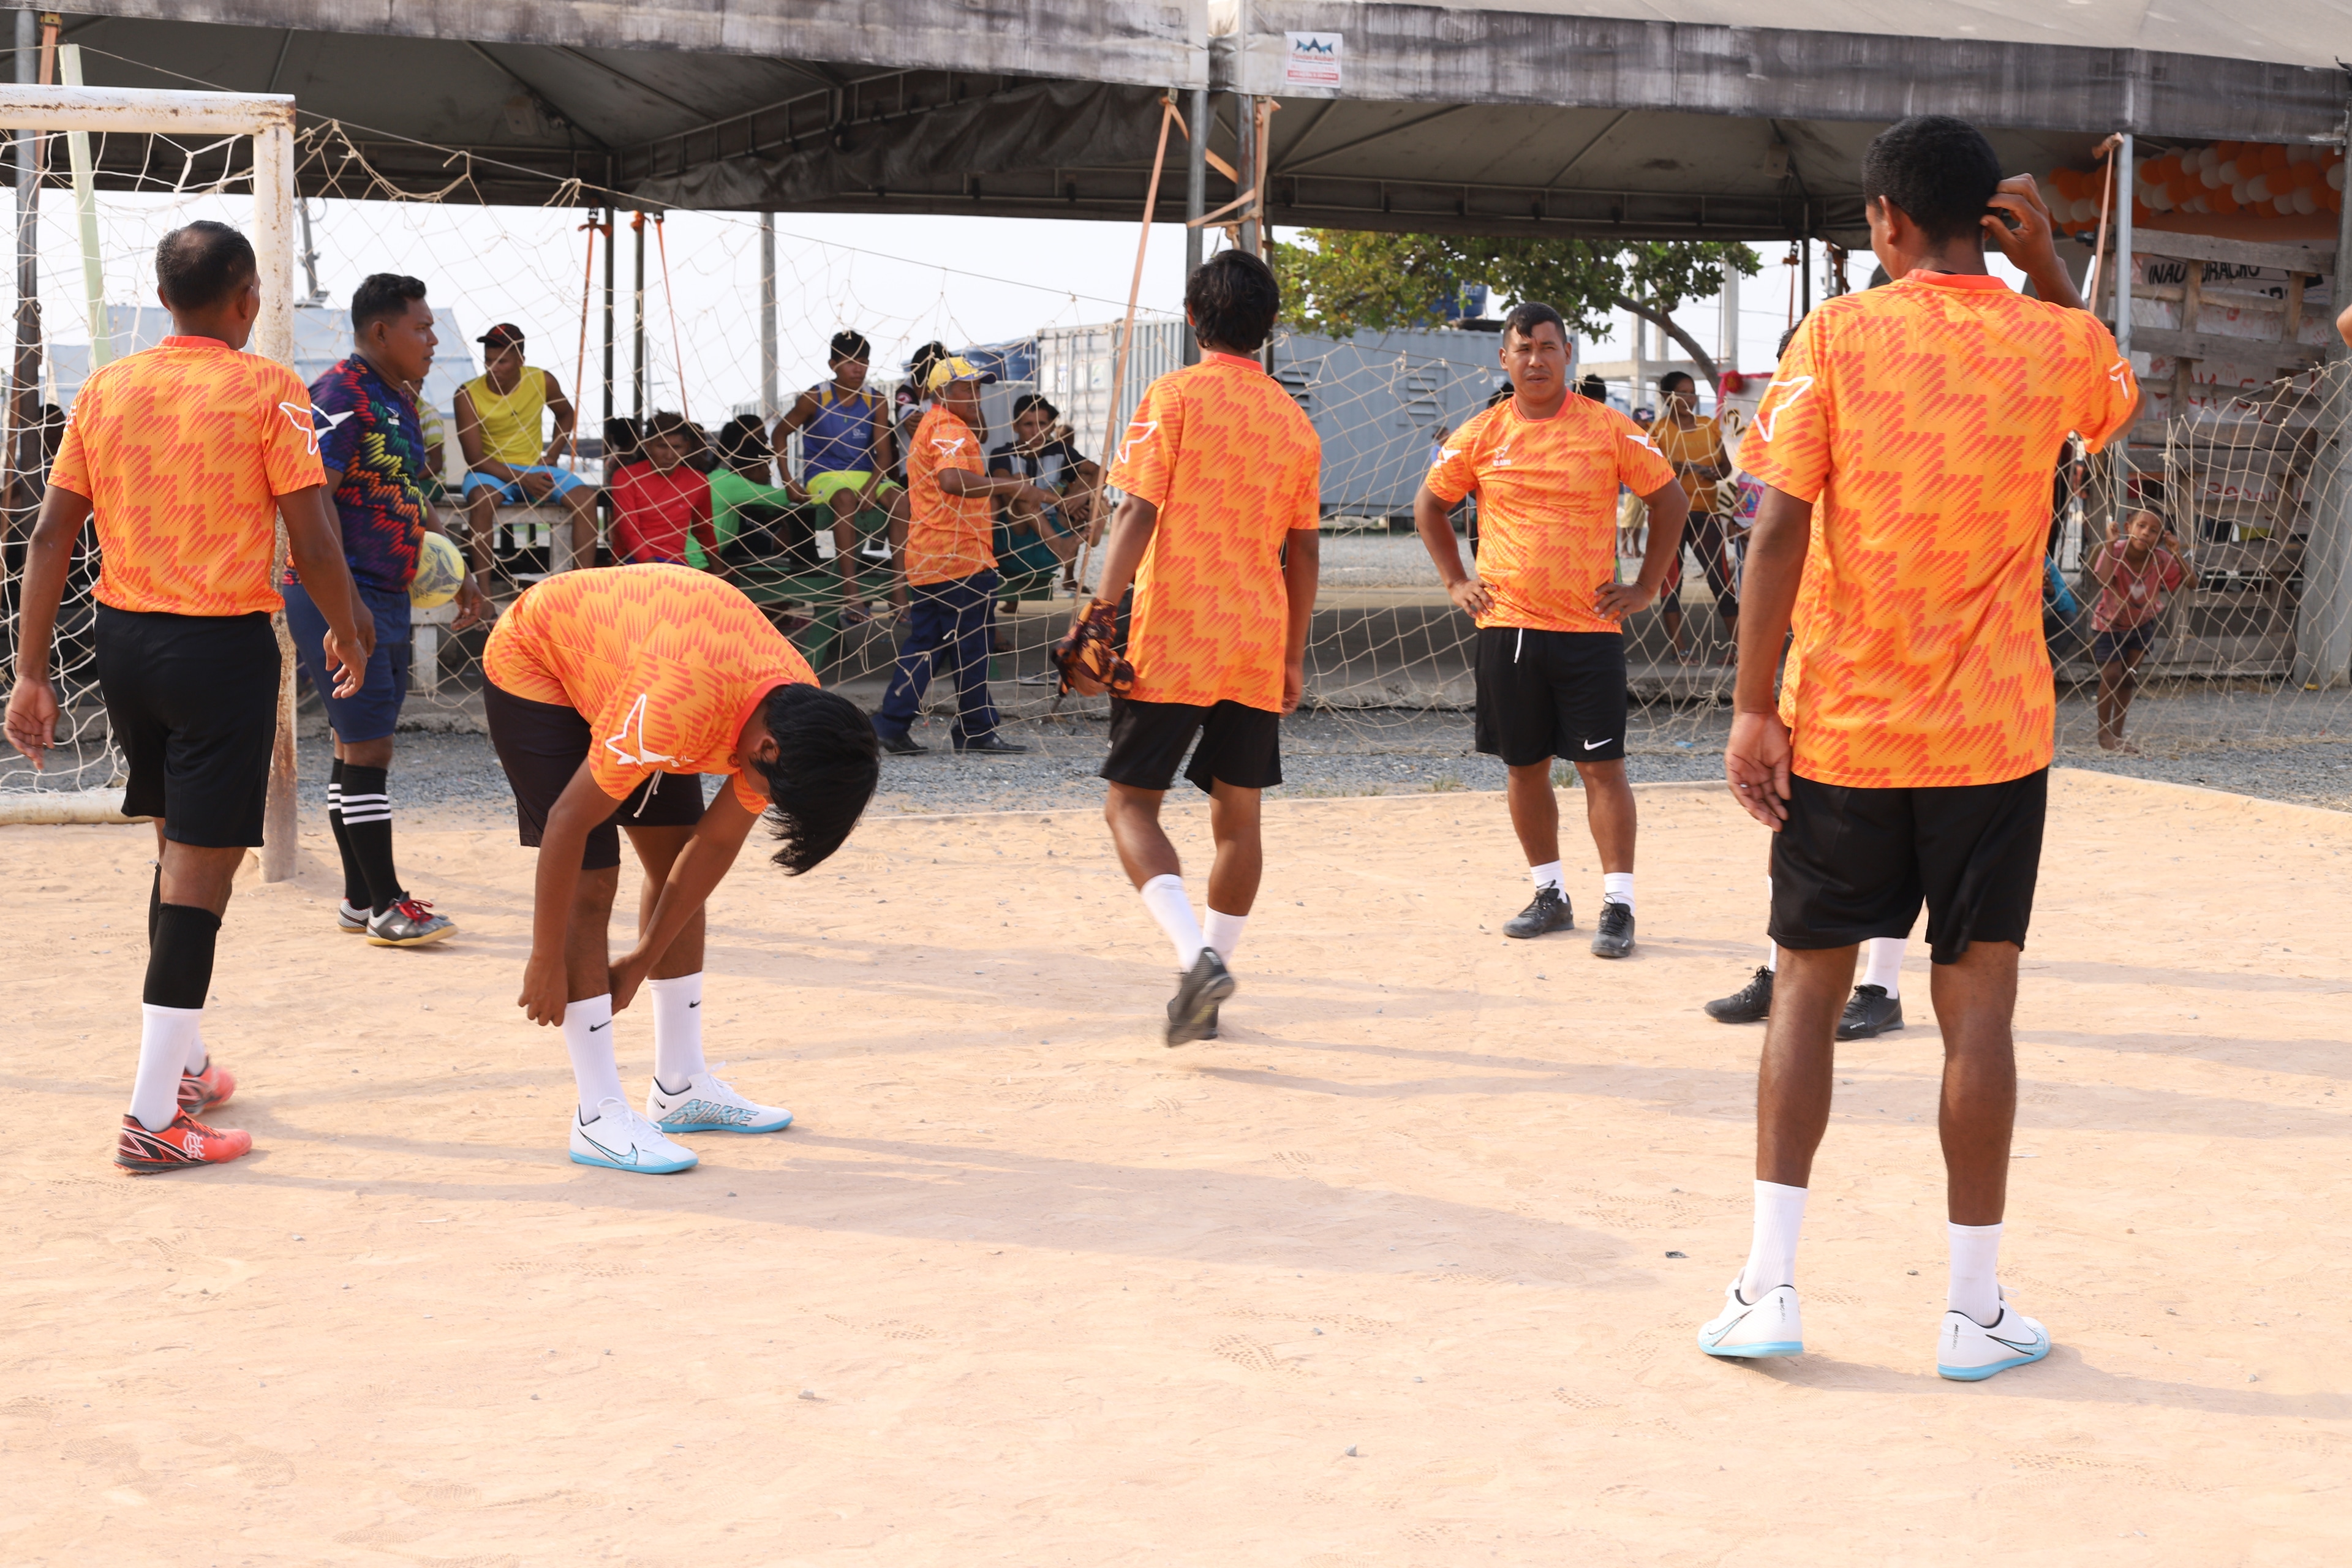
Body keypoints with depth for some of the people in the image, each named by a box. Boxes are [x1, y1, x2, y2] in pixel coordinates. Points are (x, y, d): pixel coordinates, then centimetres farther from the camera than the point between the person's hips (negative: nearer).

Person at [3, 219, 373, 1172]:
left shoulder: (105, 390, 6)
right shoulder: (266, 390, -8)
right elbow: (312, 541, -11)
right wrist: (350, 633, 6)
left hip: (124, 640, 6)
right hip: (223, 646, -6)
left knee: (176, 849, 22)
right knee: (202, 869, -2)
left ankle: (183, 1067, 34)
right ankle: (155, 1119, -2)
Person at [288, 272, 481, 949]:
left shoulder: (400, 400, 17)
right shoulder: (339, 396, -13)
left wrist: (460, 574, 20)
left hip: (387, 598, 9)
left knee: (357, 748, 13)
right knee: (367, 748, -6)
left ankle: (360, 898, 19)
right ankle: (385, 905, -1)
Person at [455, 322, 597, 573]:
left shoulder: (542, 381, -7)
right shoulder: (469, 395, -15)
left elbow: (566, 414, 15)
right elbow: (475, 458, -15)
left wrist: (551, 457, 1)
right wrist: (522, 480, -25)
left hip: (535, 469, 3)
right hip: (491, 471, -3)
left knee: (586, 498, -22)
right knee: (481, 500, -38)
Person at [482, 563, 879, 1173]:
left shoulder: (800, 715, -19)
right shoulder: (673, 709, -42)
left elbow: (716, 844, -7)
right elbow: (568, 822, -31)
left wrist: (644, 960, -2)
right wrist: (545, 962, -22)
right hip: (535, 660, -7)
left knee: (675, 867, 5)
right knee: (591, 885, -14)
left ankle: (680, 1088, 16)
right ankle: (599, 1118, -11)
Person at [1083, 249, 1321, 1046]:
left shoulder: (1176, 395, -4)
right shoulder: (1294, 419, 11)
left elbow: (1139, 511, -13)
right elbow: (1304, 550, 13)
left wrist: (1103, 606, -12)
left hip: (1175, 636, -5)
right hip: (1259, 644, 5)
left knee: (1130, 803, 0)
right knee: (1237, 814, 10)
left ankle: (1197, 957, -19)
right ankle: (1206, 993, 14)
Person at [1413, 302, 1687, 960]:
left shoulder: (1609, 430, -2)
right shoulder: (1482, 436, 4)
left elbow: (1670, 500, 7)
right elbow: (1429, 505, 18)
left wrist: (1646, 587, 3)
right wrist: (1455, 581, 10)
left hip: (1590, 627, -3)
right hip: (1507, 627, 3)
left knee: (1602, 765, -5)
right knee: (1524, 765, 9)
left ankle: (1618, 905, -1)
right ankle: (1550, 895, 23)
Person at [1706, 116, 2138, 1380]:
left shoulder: (1838, 336, -5)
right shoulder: (2057, 345, 1)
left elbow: (1778, 527, -11)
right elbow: (2119, 399, 26)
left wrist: (1752, 707, -7)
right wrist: (2049, 272, 14)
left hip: (1841, 729, -1)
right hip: (1994, 736, 1)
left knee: (1808, 989, 9)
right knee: (1977, 1008, 5)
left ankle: (1768, 1286, 8)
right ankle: (1975, 1310, 10)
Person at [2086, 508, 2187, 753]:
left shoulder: (2161, 560, -22)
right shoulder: (2116, 552, -31)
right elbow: (2104, 581, -49)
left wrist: (2177, 554, -33)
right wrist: (2110, 545, -48)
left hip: (2141, 624, 4)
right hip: (2109, 623, -4)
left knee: (2129, 677, 8)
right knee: (2112, 675, -8)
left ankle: (2117, 734, 19)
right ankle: (2104, 734, 7)